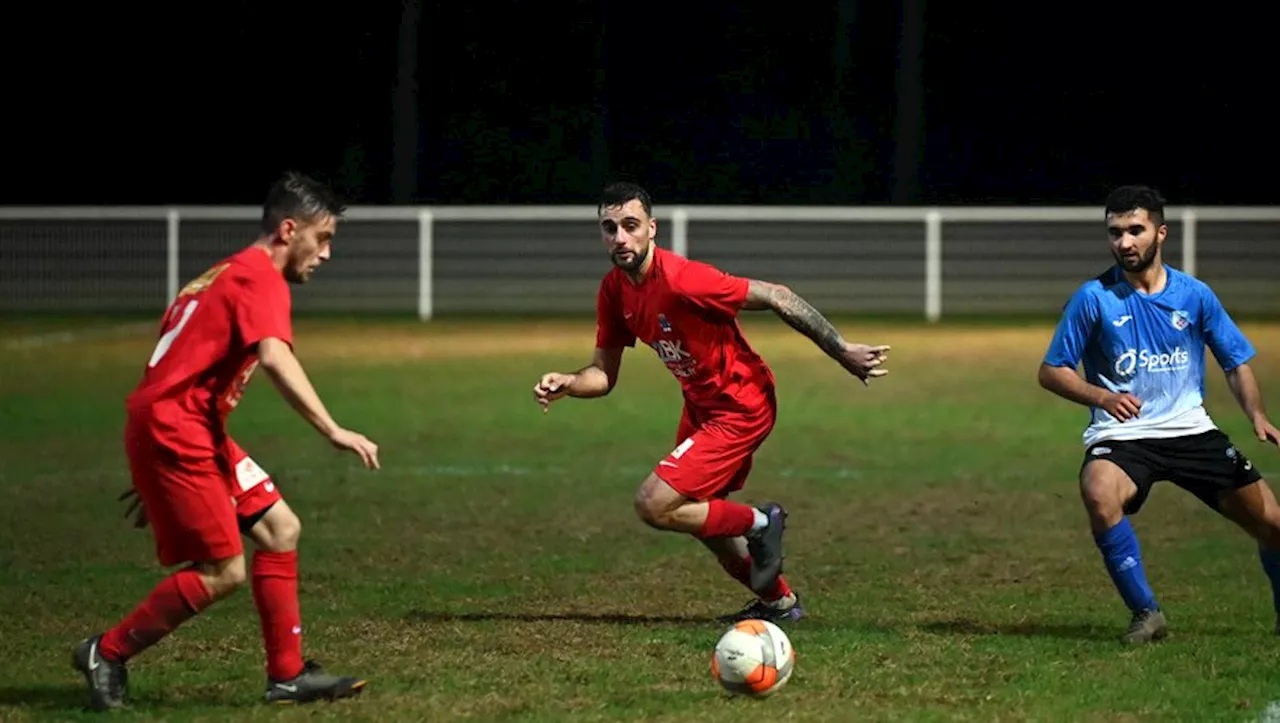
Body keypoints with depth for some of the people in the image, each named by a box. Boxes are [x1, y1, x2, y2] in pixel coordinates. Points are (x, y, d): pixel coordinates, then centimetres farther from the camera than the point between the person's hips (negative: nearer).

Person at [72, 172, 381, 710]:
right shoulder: (262, 278, -10)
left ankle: (287, 675, 9)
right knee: (224, 571, -9)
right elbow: (275, 358, -28)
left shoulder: (229, 273, 21)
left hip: (194, 432, 10)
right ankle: (107, 653, 3)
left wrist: (156, 475, 25)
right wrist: (332, 431, -32)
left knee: (280, 529, 8)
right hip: (173, 429, -10)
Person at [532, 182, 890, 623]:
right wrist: (565, 384, -20)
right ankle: (779, 601, 42)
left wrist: (842, 352, -21)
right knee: (699, 513, 23)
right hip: (701, 404, 9)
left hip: (739, 408, -9)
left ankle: (760, 524, 5)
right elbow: (604, 374, 3)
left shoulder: (682, 280, -29)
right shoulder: (614, 290, -5)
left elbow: (775, 297, -24)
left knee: (653, 506, -16)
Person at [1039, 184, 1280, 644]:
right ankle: (1146, 614, -21)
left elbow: (1236, 363, 11)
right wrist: (1101, 396, -18)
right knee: (1099, 495, -36)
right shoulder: (1094, 298, -4)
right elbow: (1051, 372, 0)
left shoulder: (1194, 295, 3)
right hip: (1120, 435, -3)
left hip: (1191, 430, 3)